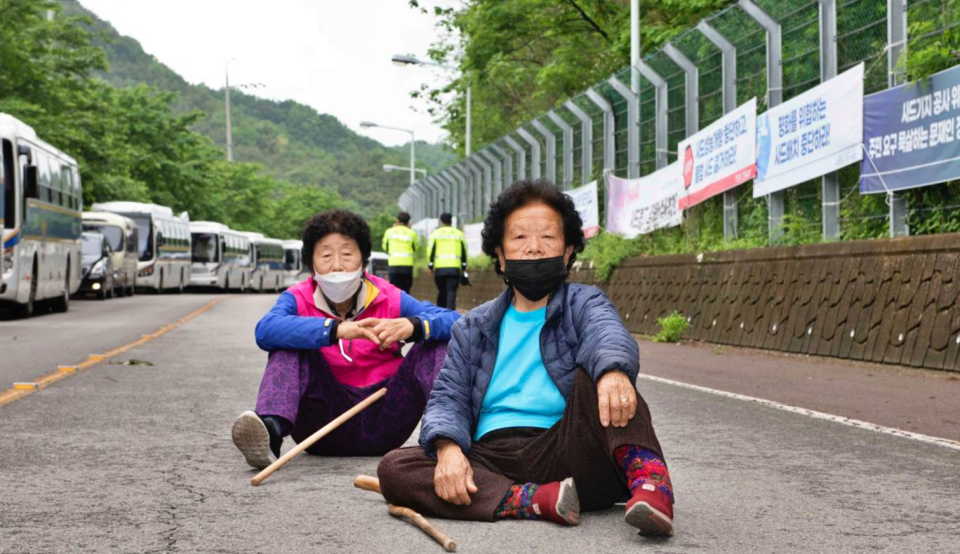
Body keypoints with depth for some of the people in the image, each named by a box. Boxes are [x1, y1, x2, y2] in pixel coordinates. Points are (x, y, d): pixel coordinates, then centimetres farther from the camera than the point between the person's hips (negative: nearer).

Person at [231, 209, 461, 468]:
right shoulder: (298, 299, -1)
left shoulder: (389, 299, 2)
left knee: (437, 343, -12)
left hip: (381, 428, 1)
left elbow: (455, 322, -10)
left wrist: (413, 326, -33)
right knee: (289, 344, -19)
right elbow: (266, 330, -25)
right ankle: (270, 432, -42)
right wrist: (336, 329, -39)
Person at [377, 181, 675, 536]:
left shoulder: (582, 304, 11)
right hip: (491, 460, 3)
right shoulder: (474, 328, 21)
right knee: (393, 468, -22)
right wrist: (447, 447, -15)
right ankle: (535, 501, -33)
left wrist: (613, 369, -41)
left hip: (563, 452, -2)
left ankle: (648, 481, -43)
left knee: (595, 374, -24)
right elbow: (448, 396, 10)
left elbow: (608, 333, -13)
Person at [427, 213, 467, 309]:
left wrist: (430, 266, 5)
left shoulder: (435, 233, 6)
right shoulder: (459, 234, 11)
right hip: (455, 268, 0)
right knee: (451, 292, -6)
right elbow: (464, 252, 10)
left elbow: (430, 251, 0)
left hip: (439, 267, 0)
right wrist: (464, 268, 16)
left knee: (442, 292, 15)